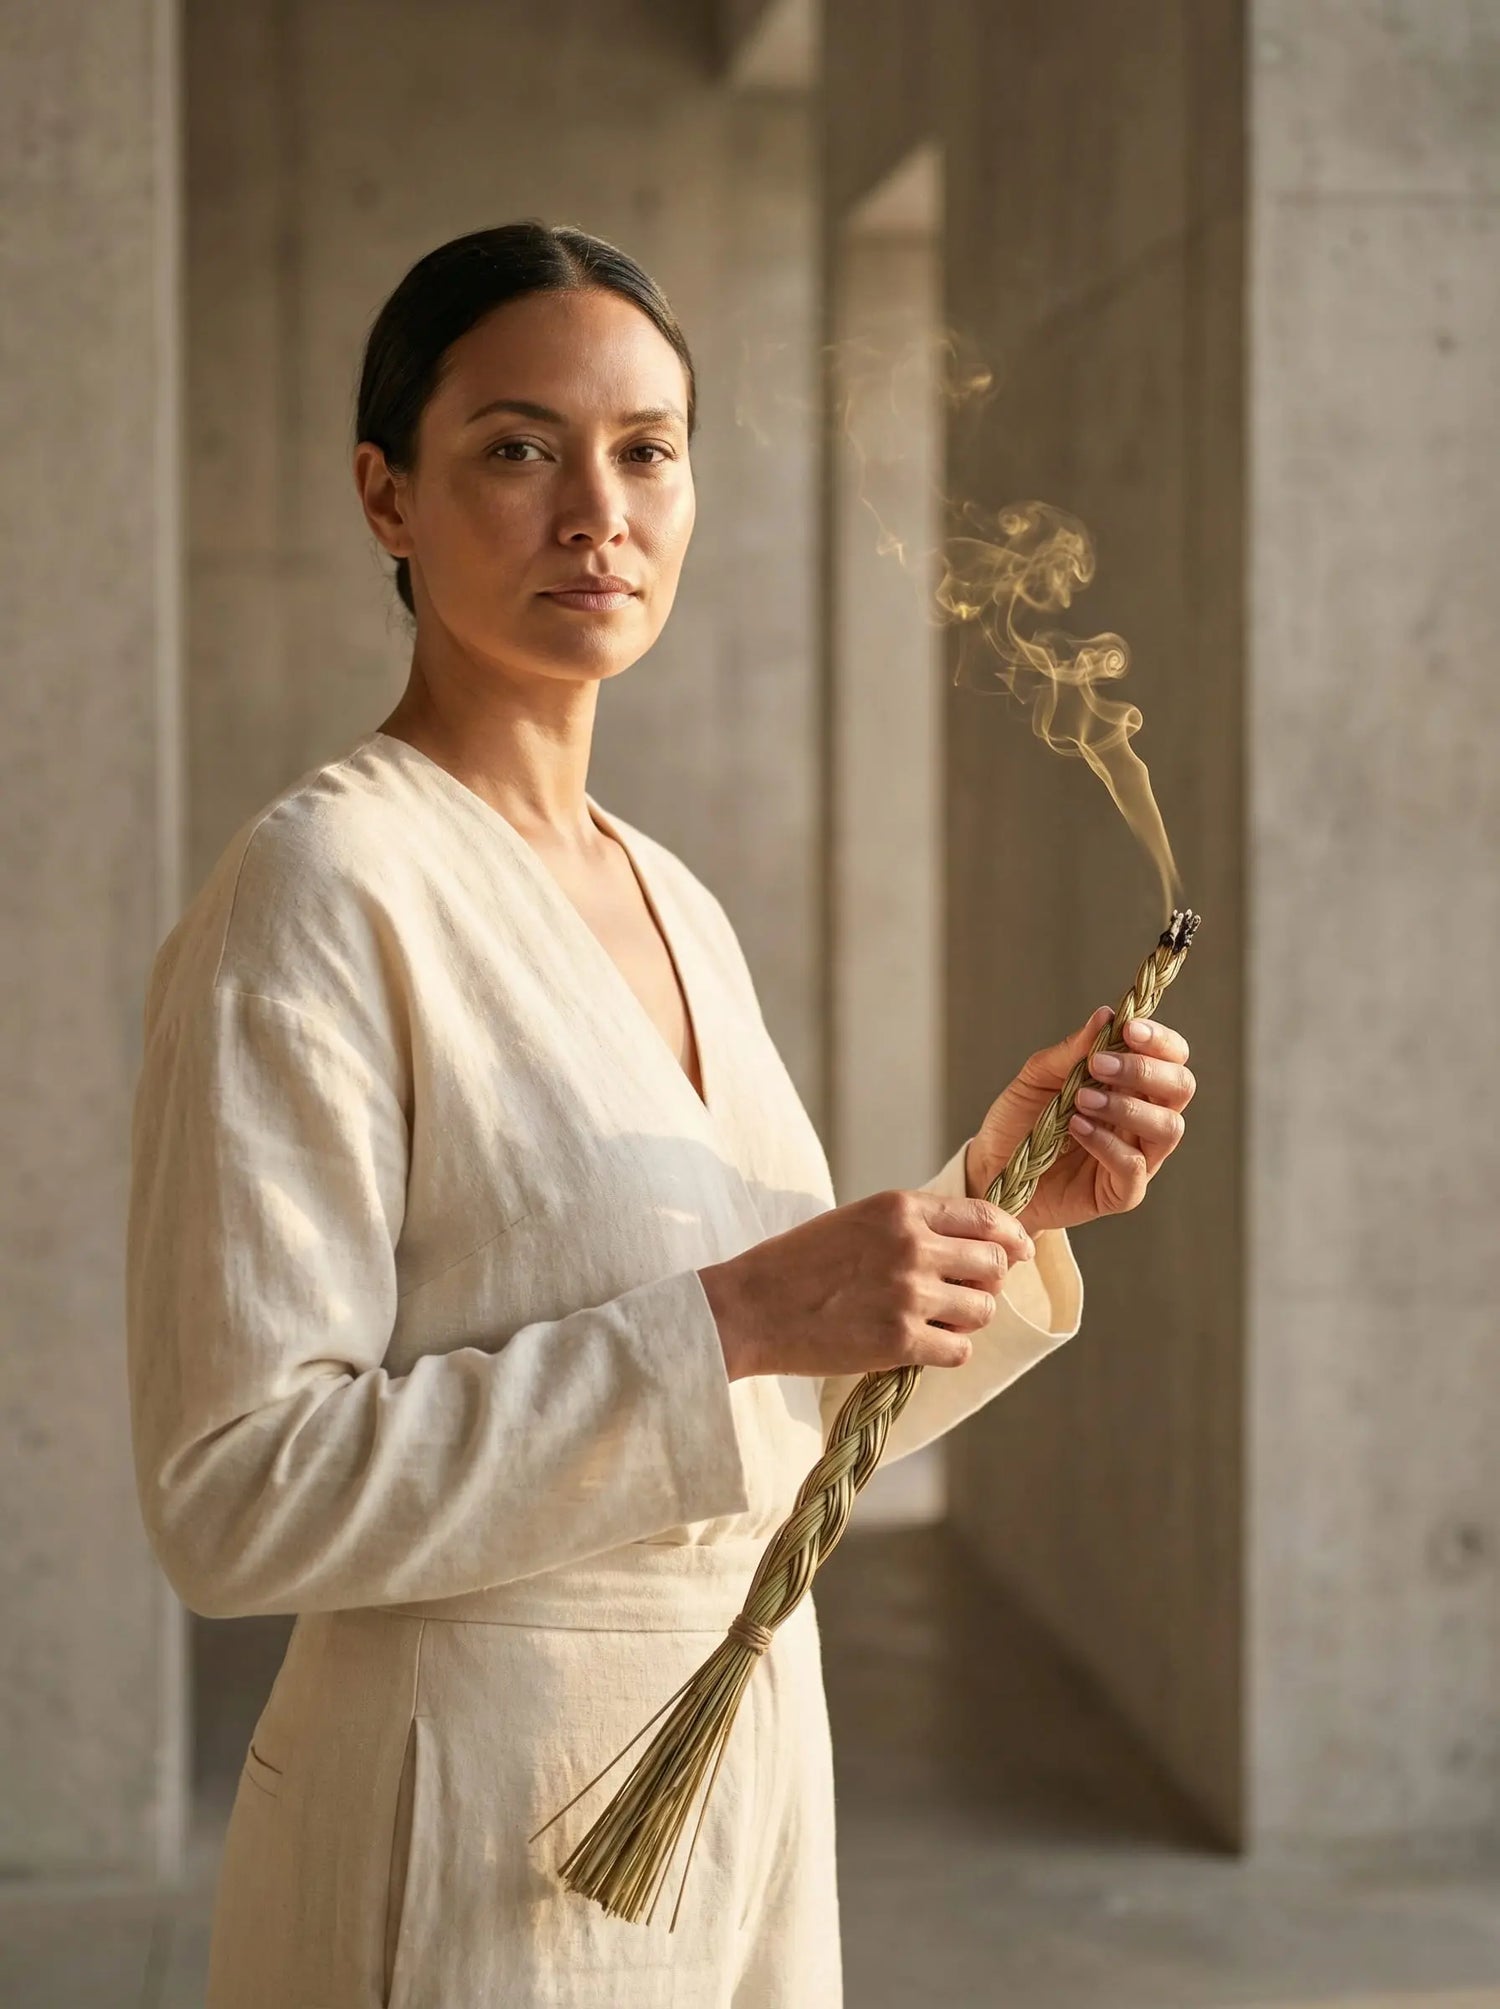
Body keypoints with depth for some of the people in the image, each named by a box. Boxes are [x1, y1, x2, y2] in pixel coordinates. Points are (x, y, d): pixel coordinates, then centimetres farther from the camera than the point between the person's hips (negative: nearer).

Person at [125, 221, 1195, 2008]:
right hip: (480, 1834, -7)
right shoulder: (320, 887, -16)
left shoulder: (674, 905, 7)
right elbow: (236, 1498, -21)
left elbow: (770, 1443, 11)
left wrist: (999, 1198, -3)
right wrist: (735, 1320, -24)